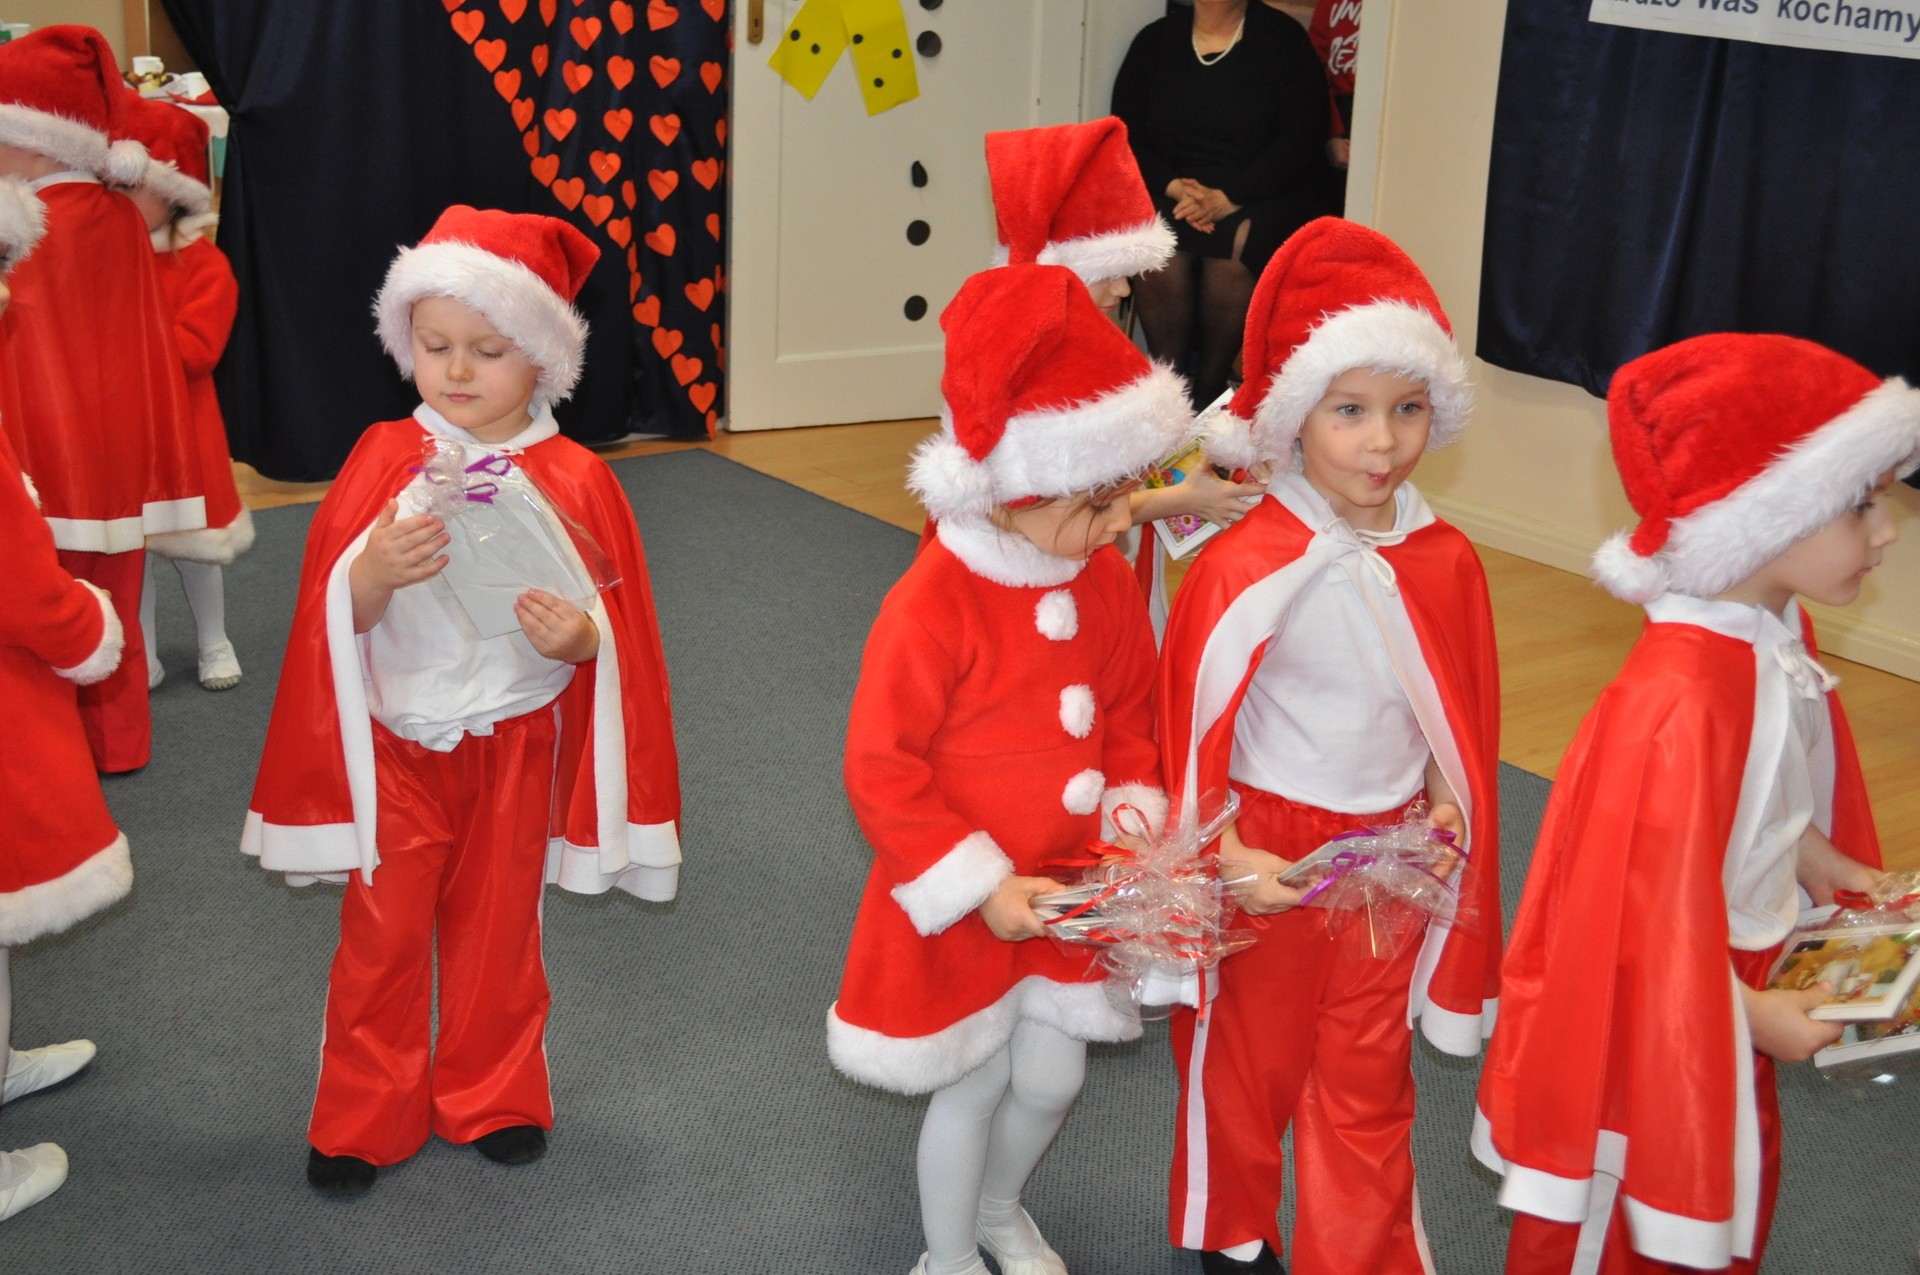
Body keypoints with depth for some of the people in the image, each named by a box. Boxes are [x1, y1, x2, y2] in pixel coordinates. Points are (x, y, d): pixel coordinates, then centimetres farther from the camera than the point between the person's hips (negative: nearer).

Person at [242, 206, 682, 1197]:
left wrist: (578, 636, -25)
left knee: (497, 929, 16)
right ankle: (364, 1117, 26)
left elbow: (612, 631, -3)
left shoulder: (574, 480, -8)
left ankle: (494, 1098, 35)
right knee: (383, 932, 8)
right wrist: (375, 574, -27)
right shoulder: (384, 459, -7)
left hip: (518, 744, 0)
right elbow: (338, 615, -6)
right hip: (398, 743, 0)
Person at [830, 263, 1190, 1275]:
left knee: (1052, 1078, 17)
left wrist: (1133, 816, -5)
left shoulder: (1105, 583, -5)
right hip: (963, 909, -5)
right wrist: (978, 887, -20)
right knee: (973, 1087, 12)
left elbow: (1127, 717, 10)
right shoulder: (932, 607, -26)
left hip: (1066, 892, 6)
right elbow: (880, 771, -21)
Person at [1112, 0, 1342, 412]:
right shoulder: (1155, 41, 11)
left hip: (1266, 195, -2)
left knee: (1237, 248, -34)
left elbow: (1301, 140, -7)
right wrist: (1175, 188, -14)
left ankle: (1211, 387, -19)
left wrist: (1227, 197, -19)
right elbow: (1126, 136, 6)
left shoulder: (1283, 39, 2)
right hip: (1171, 195, 2)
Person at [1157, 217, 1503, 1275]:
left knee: (1367, 1083, 14)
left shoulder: (1445, 563, -5)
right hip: (1265, 858, -3)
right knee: (1245, 1063, 17)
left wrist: (1446, 801, -4)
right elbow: (1190, 729, -15)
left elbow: (1461, 715, 9)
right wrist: (1231, 859, -21)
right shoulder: (1245, 565, -21)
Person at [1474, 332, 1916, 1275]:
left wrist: (1828, 867, 0)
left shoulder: (1781, 637, -5)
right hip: (1642, 1032, -9)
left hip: (1730, 1004, 9)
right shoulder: (1677, 704, -35)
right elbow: (1647, 913, -28)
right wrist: (1750, 1016, -18)